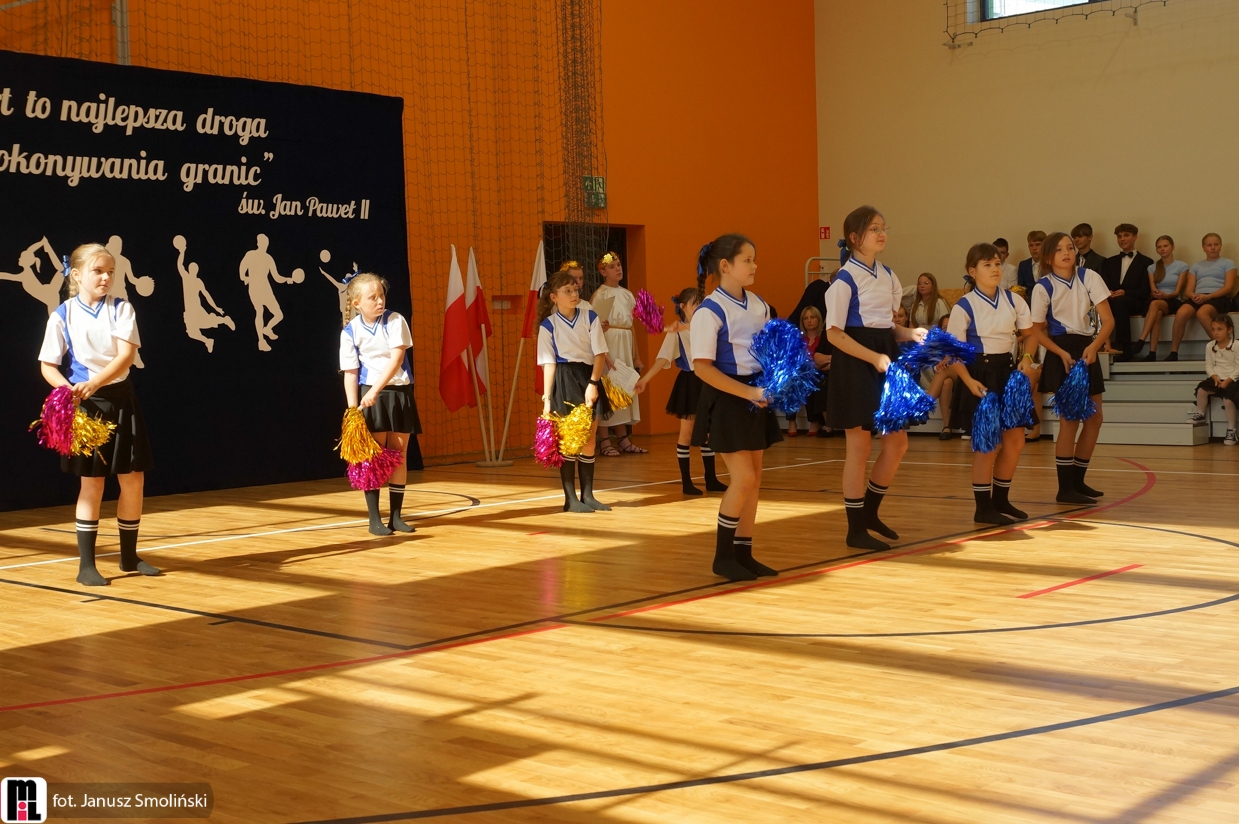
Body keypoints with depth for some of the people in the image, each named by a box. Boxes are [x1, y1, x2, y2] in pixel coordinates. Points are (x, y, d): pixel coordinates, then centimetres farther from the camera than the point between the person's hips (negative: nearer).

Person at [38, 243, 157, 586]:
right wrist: (71, 391, -22)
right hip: (85, 404, -3)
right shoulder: (63, 316, -4)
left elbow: (126, 355, -12)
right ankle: (86, 565, 9)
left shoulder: (121, 309, 0)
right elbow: (48, 366, -3)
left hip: (120, 399, 3)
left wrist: (93, 383, -26)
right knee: (92, 482, 0)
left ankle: (129, 556, 22)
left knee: (133, 479, 5)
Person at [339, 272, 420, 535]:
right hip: (370, 397, -1)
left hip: (399, 393, 1)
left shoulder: (395, 321, -6)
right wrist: (352, 409, -12)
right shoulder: (349, 332, -5)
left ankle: (395, 516, 13)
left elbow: (397, 358, -15)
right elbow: (350, 373, -3)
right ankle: (374, 519, 4)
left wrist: (376, 390, -24)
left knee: (399, 455, 5)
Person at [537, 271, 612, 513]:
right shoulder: (548, 325, -3)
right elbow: (548, 363, -5)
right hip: (564, 381, -3)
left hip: (589, 378, 3)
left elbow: (600, 353, -2)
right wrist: (546, 397, -11)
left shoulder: (590, 318, 2)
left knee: (589, 440, 8)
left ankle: (587, 495, 17)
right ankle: (571, 499, 6)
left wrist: (593, 383, -15)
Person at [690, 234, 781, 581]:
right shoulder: (709, 311, -15)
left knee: (753, 480, 9)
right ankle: (722, 556, 6)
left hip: (756, 397, 7)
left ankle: (744, 553, 19)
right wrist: (747, 392, -22)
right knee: (743, 478, -9)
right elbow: (702, 366, -19)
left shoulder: (759, 305, 7)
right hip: (727, 400, -7)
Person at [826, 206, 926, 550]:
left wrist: (910, 334, -1)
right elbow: (834, 333, -15)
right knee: (860, 447, -2)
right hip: (856, 365, -8)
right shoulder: (844, 279, -11)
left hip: (886, 358, 8)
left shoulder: (887, 275, 12)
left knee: (897, 443, 9)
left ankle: (870, 512, 27)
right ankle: (856, 529, 8)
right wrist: (874, 358, -22)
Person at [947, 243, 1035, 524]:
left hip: (1007, 371, 6)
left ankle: (1001, 501, 24)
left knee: (1015, 440, 8)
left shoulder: (1014, 300, 5)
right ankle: (983, 508, 8)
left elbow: (1029, 334, 15)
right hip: (981, 374, -6)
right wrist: (969, 381, -22)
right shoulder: (964, 307, -9)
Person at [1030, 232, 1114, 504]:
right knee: (1070, 419, -7)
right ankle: (1065, 488, 1)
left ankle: (1078, 480, 22)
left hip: (1087, 349, 5)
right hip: (1061, 352, -5)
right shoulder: (1043, 287, -9)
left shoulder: (1089, 277, -3)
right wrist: (1062, 353, -17)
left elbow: (1108, 319, -8)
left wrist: (1094, 345, -24)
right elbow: (1039, 331, -3)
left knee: (1094, 418, 8)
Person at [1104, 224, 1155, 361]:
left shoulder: (1146, 262, 13)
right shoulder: (1110, 261, 25)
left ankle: (1124, 349, -38)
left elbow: (1145, 291, 2)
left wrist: (1125, 292, -17)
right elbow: (1103, 284, 12)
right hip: (1112, 301, 3)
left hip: (1135, 303, -3)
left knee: (1119, 301, -38)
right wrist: (1107, 292, -13)